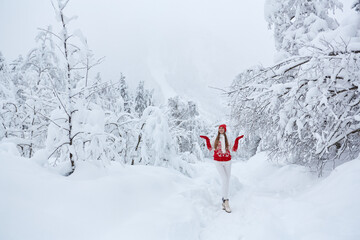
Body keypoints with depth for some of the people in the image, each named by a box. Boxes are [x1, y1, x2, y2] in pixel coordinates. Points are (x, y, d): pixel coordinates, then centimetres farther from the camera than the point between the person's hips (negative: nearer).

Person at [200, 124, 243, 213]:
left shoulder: (228, 139, 4)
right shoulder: (215, 138, 5)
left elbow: (234, 149, 0)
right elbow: (210, 148, 4)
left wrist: (237, 140, -9)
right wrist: (207, 139, -6)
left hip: (227, 162, 2)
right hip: (218, 162, -2)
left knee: (227, 181, 3)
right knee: (224, 179, -17)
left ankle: (224, 201, 16)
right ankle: (226, 201, -15)